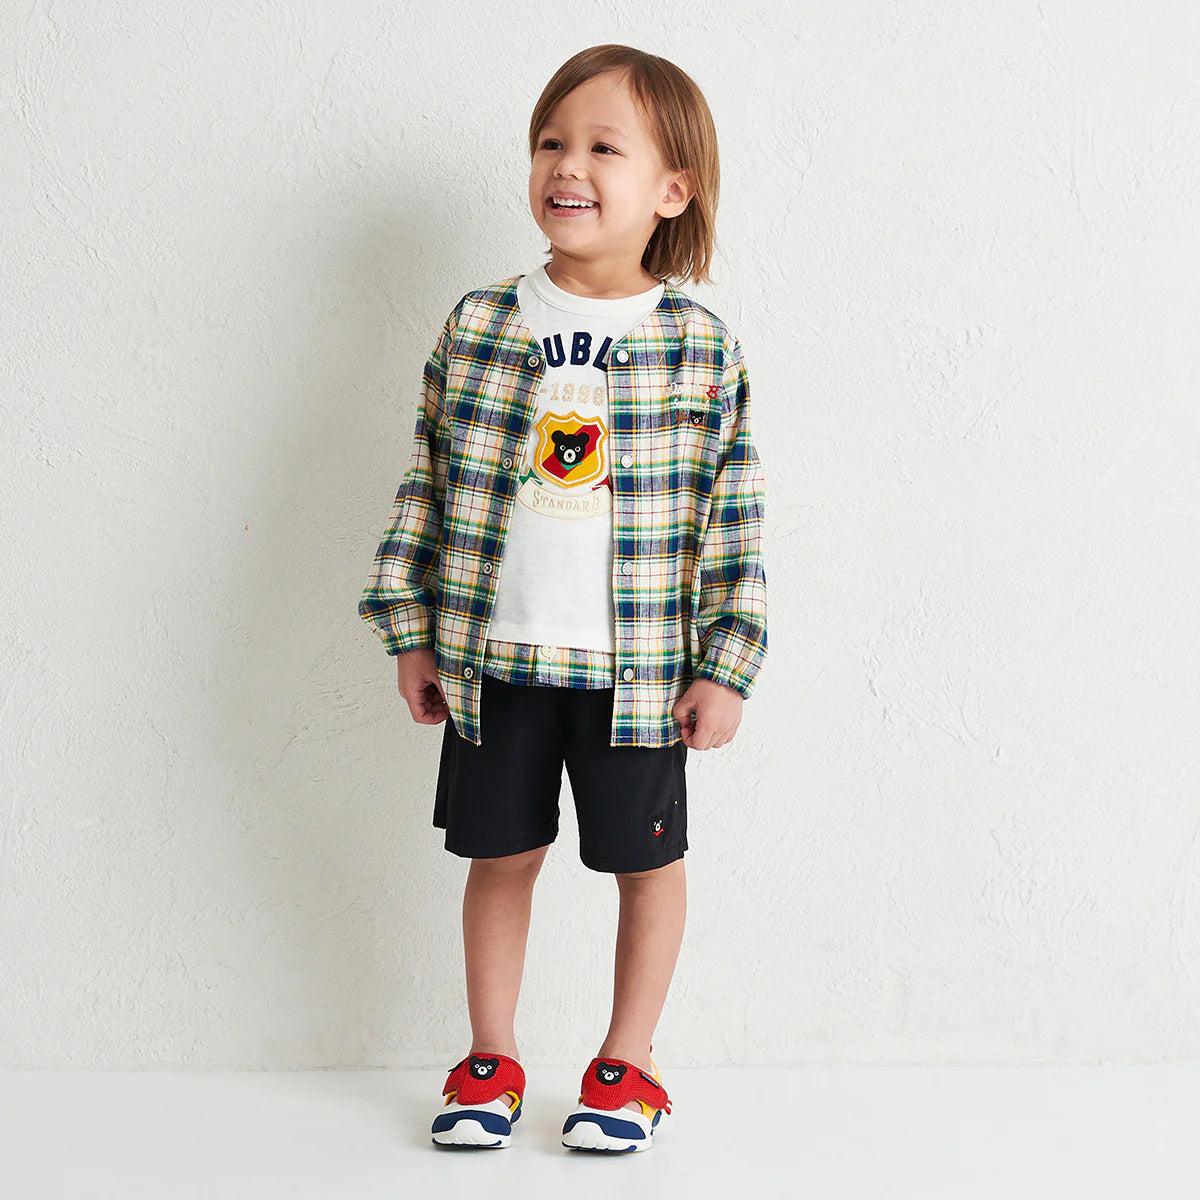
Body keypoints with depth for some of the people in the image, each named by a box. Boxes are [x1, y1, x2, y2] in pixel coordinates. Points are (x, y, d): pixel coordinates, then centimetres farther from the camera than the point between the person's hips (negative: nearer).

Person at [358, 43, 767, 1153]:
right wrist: (412, 633, 4)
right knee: (500, 853, 13)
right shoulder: (477, 328, 0)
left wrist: (725, 668, -6)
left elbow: (733, 518, -3)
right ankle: (491, 1058, 30)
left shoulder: (704, 349, -5)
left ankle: (626, 1065, 28)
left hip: (639, 666, -1)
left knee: (647, 861, 9)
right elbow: (428, 486, 5)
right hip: (493, 657, 2)